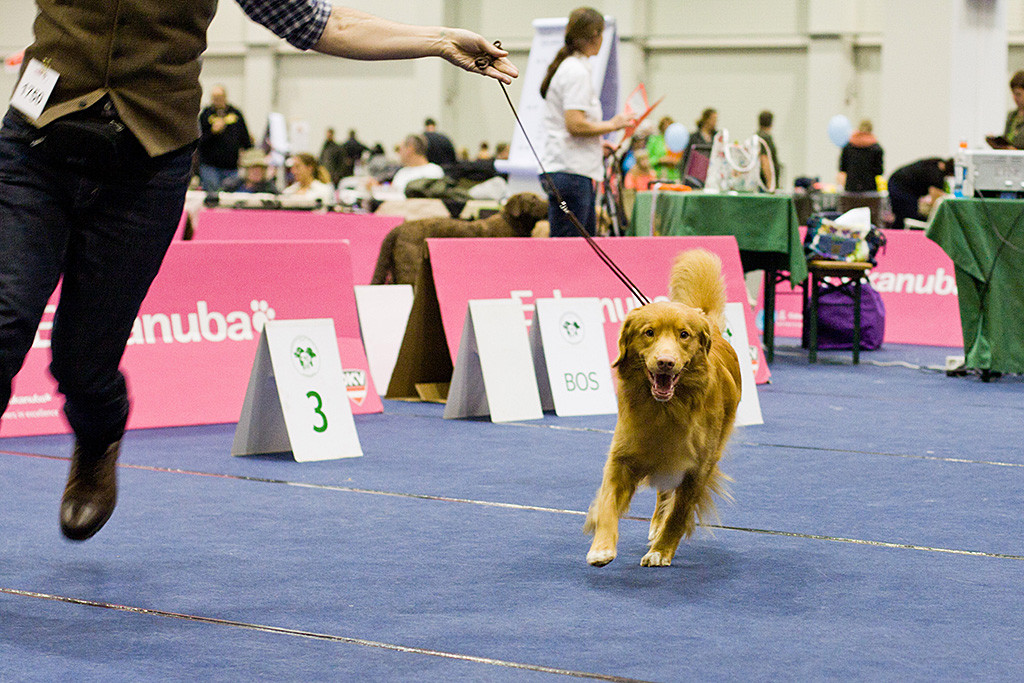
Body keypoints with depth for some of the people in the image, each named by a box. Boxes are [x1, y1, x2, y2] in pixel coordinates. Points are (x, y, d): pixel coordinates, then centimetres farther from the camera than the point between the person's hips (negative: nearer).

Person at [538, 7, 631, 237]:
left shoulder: (571, 67, 17)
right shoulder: (577, 72, -13)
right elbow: (575, 125, -21)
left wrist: (599, 145, 19)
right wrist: (612, 125, -8)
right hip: (570, 173, -10)